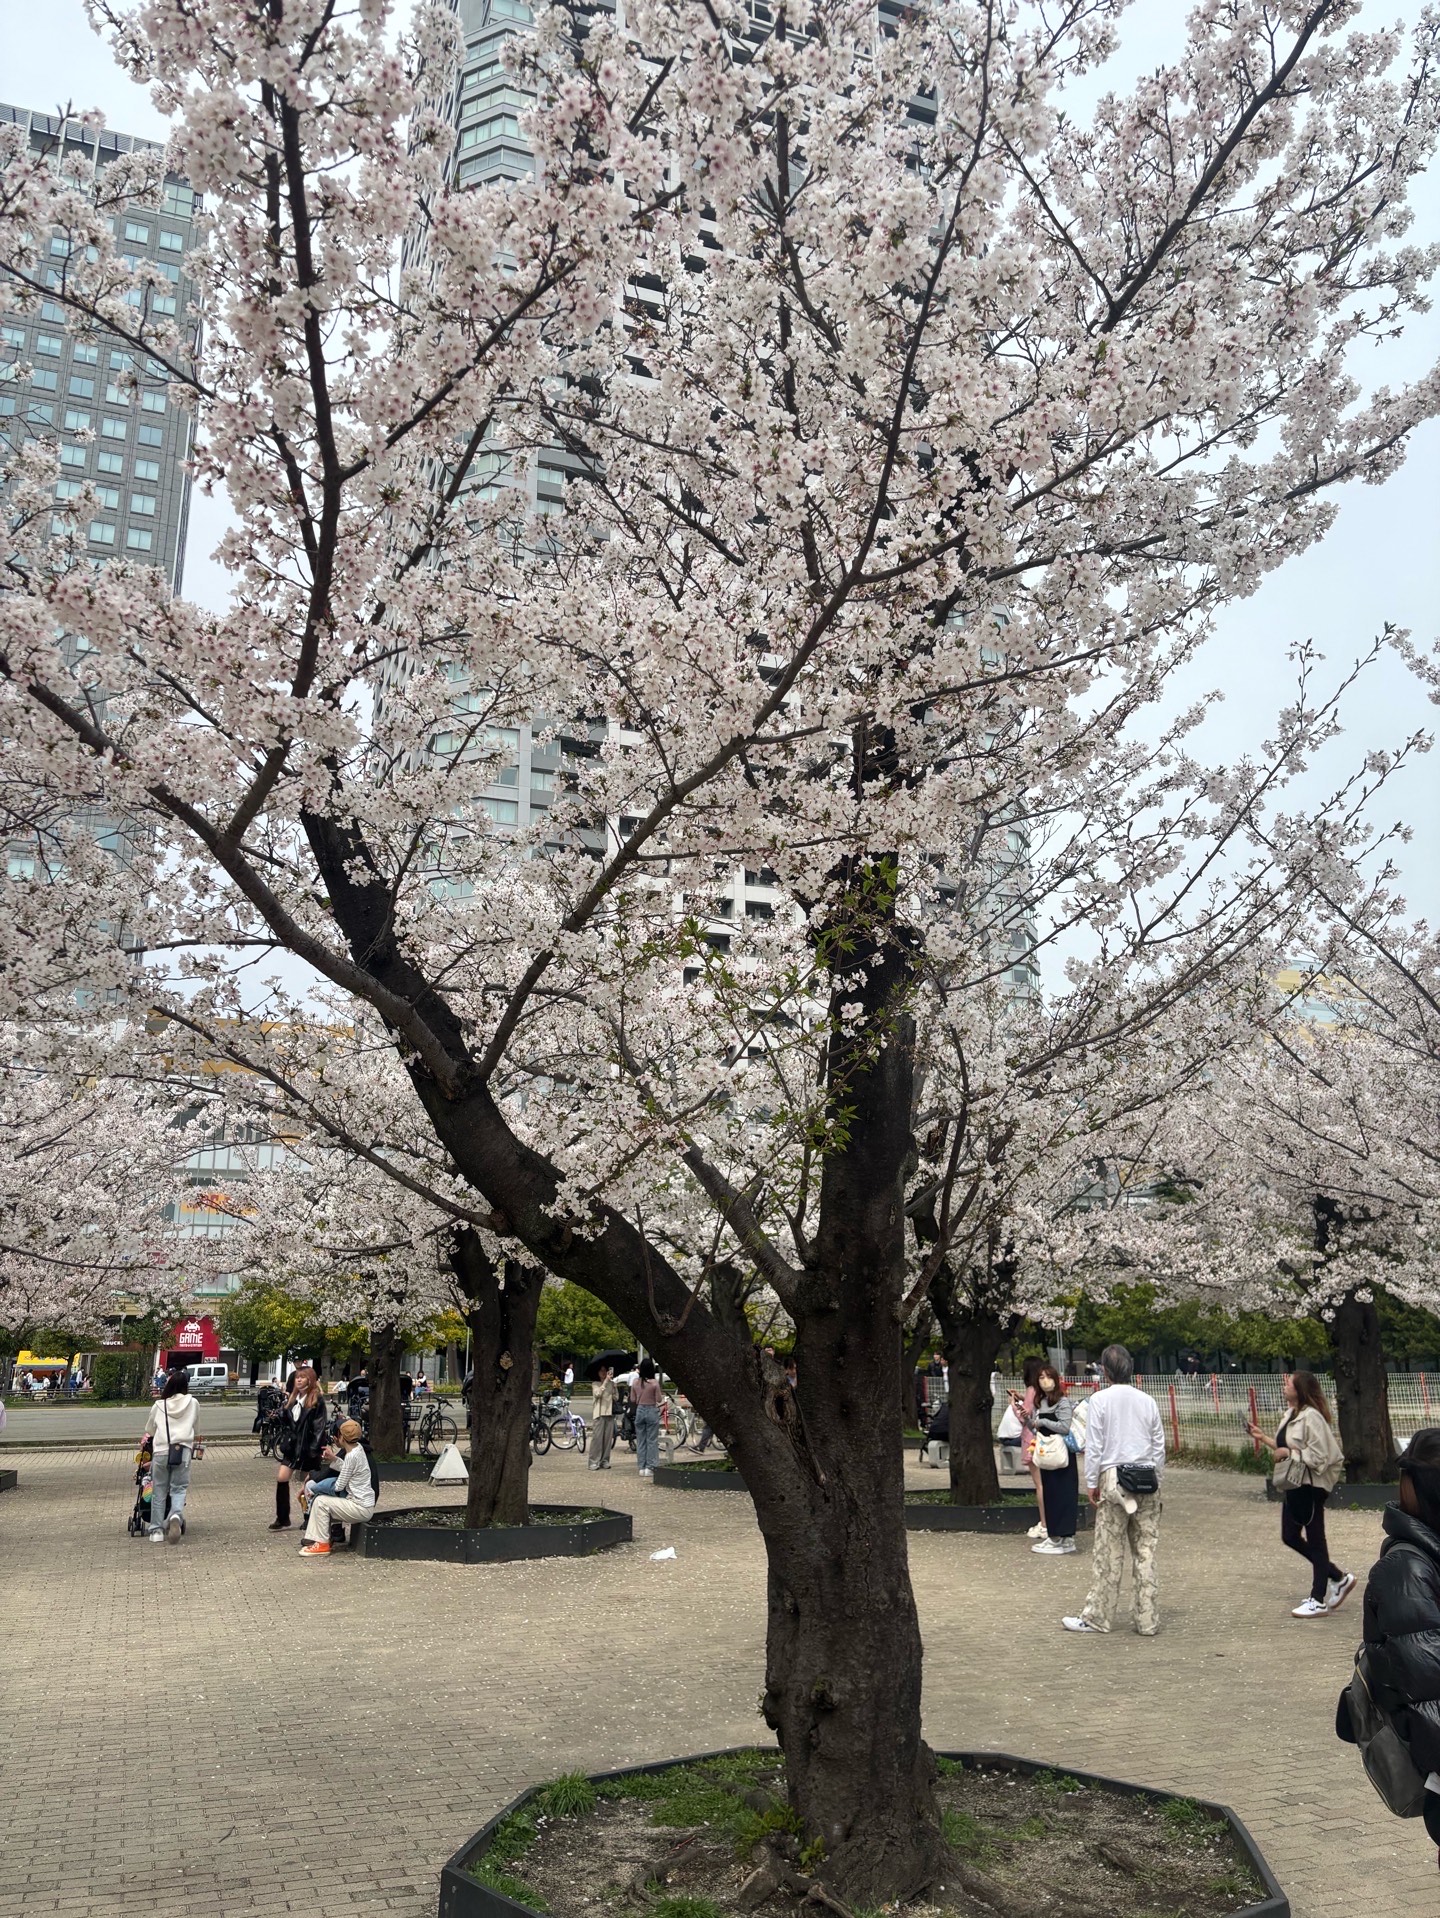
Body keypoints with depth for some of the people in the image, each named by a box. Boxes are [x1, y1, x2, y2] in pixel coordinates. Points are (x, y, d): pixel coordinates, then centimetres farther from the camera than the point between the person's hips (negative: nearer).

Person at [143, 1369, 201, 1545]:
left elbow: (149, 1429, 19)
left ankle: (157, 1530, 10)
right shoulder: (193, 1403, 9)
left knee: (159, 1491, 10)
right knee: (179, 1489, 4)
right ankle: (176, 1515, -24)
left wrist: (150, 1438, 40)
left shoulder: (159, 1405, 11)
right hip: (183, 1450, -1)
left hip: (161, 1450, 1)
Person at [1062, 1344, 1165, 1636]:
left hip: (1114, 1479, -4)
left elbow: (1094, 1446, -6)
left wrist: (1092, 1483, 2)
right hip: (1147, 1480, 4)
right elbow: (1159, 1445, 9)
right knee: (1146, 1552, 8)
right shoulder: (1147, 1401, 6)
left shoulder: (1100, 1400, -6)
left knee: (1109, 1553, 1)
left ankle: (1096, 1617, 9)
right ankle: (1148, 1620, 12)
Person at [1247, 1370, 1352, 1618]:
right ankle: (1338, 1578, 26)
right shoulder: (1291, 1414, 11)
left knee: (1314, 1541, 2)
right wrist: (1263, 1438, 14)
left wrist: (1289, 1453, -20)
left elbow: (1319, 1456, -24)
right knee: (1290, 1537, 14)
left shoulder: (1311, 1417, -19)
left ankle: (1318, 1600, 12)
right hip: (1292, 1485, 10)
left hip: (1309, 1486, -10)